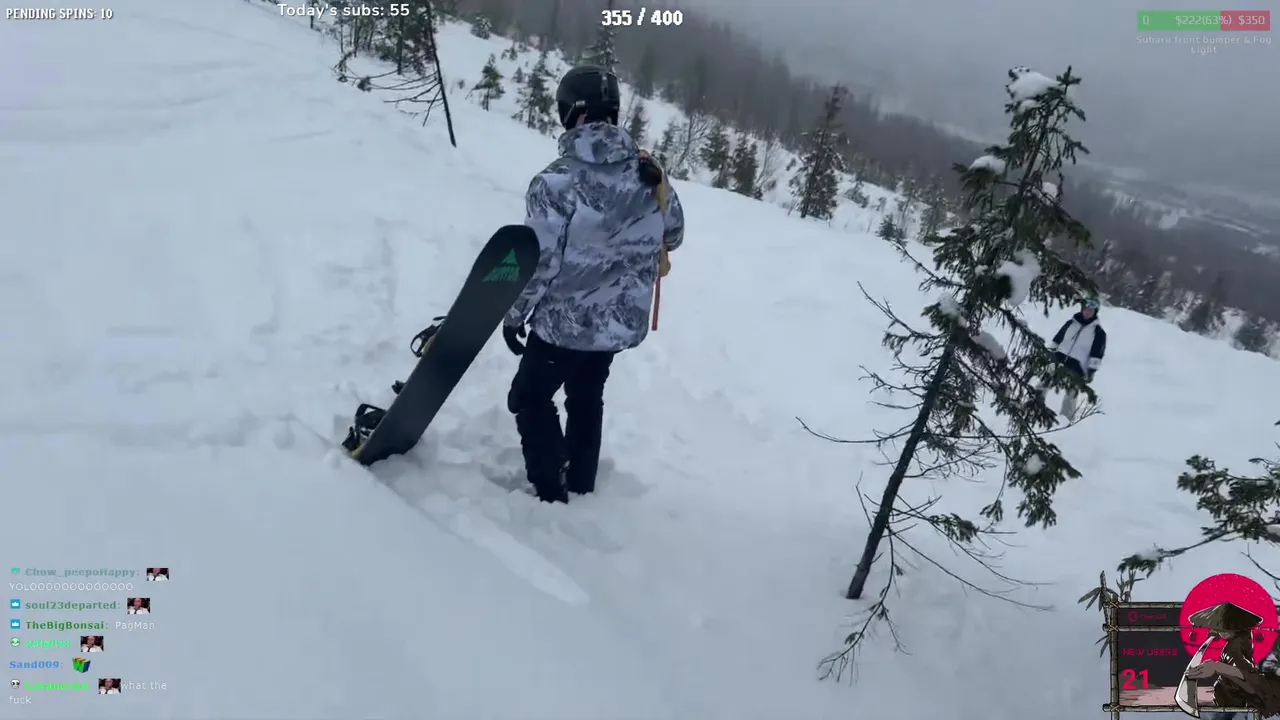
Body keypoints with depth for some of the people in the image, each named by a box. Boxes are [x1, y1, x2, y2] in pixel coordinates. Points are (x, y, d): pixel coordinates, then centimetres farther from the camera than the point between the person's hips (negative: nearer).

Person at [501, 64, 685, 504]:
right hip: (623, 319, 6)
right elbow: (673, 235, 10)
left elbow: (538, 260, -19)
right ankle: (580, 482, 38)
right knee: (587, 398, 25)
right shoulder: (650, 173, -5)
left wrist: (514, 314, -4)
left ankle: (549, 489, 17)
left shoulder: (557, 181, -21)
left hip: (564, 320, -5)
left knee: (530, 398, 15)